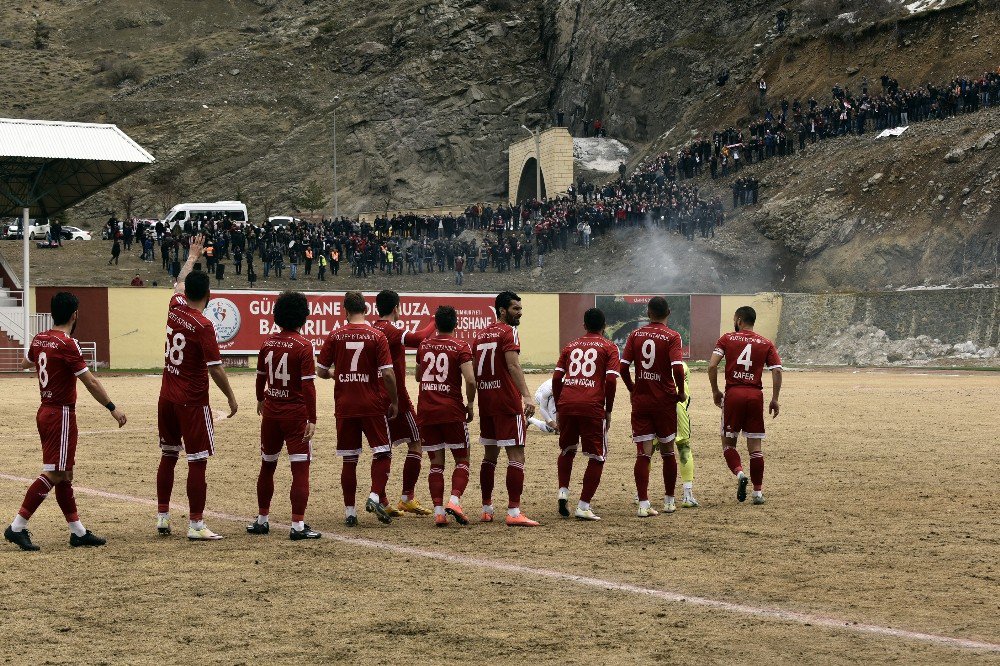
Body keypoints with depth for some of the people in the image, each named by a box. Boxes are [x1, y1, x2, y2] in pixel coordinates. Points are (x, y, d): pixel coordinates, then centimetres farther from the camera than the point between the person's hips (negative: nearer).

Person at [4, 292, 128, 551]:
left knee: (64, 473, 12)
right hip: (62, 414, -9)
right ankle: (17, 527, -9)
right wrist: (112, 408, -12)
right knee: (54, 474, -7)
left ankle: (78, 532, 17)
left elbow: (25, 363, 29)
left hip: (45, 411, 9)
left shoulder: (39, 339, 7)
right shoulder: (67, 344, -17)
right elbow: (90, 382, -18)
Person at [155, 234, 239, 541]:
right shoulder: (203, 325, -16)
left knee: (168, 456, 16)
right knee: (198, 462, -4)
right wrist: (231, 398, -6)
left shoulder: (175, 308, 2)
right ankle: (196, 524, -4)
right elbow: (215, 367, -17)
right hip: (192, 401, -7)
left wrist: (192, 257, 39)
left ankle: (162, 516, 22)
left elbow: (180, 283, 25)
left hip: (167, 398, 7)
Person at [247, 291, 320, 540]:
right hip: (296, 414, -6)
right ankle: (298, 526, -7)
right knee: (300, 468, -3)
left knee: (267, 466, 18)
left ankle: (262, 520, 27)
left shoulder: (268, 343, 4)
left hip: (271, 411, 6)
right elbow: (308, 385, -17)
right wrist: (312, 420, -15)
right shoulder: (303, 346, -14)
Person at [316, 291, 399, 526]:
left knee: (349, 460, 8)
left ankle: (349, 511, 9)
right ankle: (375, 496, -11)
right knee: (382, 453, 8)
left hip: (344, 407, 2)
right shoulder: (377, 336, -6)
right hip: (373, 406, -2)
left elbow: (321, 372, 4)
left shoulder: (335, 336, 0)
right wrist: (394, 401, 1)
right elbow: (387, 374, -10)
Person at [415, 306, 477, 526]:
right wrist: (470, 404, -1)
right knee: (462, 460, 7)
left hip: (426, 410, 4)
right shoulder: (461, 347, -5)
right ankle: (454, 500, -14)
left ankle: (438, 510, -1)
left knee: (436, 464, 8)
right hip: (452, 411, -4)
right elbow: (470, 380, -15)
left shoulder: (423, 346, 9)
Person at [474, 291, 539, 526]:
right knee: (516, 456, -7)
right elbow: (513, 366, -22)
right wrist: (526, 396, -29)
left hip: (486, 400, 8)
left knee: (490, 455, 17)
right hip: (507, 401, -8)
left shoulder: (482, 334, 15)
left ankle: (486, 509, 20)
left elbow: (474, 371, 18)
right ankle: (514, 512, -13)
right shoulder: (508, 331, -8)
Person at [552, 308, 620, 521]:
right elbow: (611, 380, -4)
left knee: (567, 451, 25)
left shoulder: (571, 346, 19)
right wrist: (608, 411, 5)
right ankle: (583, 506, 1)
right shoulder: (609, 347, 8)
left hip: (567, 405, 4)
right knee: (597, 457, 7)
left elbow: (556, 378, 12)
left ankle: (563, 492, 7)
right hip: (593, 407, -4)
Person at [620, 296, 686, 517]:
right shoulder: (672, 336, -7)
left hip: (640, 400, 2)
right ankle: (669, 501, 22)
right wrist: (681, 392, -3)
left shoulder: (635, 335, 3)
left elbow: (623, 367, -2)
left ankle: (643, 504, -6)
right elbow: (677, 368, -18)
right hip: (665, 400, -2)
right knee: (668, 451, 14)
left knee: (643, 453, 1)